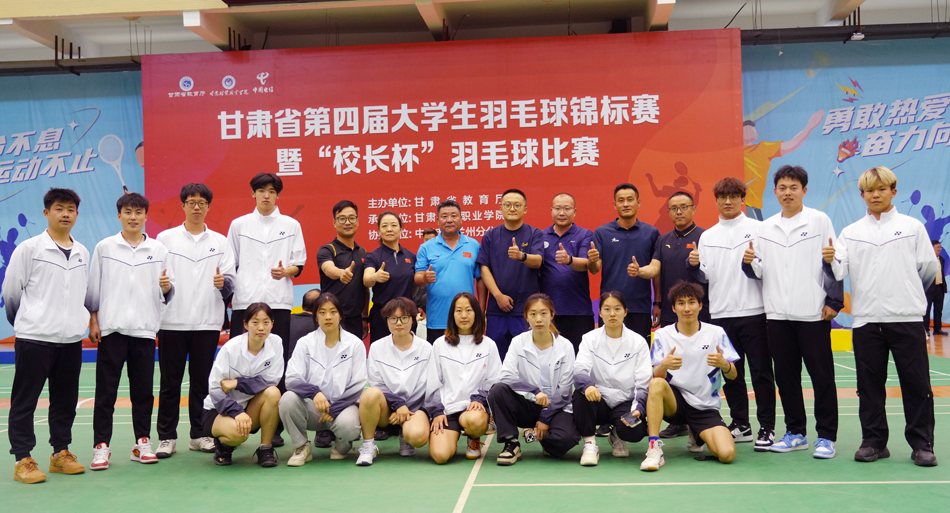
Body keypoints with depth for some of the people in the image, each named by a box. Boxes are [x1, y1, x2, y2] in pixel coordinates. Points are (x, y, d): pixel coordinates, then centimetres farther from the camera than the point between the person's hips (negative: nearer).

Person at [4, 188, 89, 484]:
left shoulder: (82, 253, 11)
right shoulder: (29, 249, -4)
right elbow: (11, 291, 0)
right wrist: (22, 321, 10)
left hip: (71, 338, 5)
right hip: (35, 337, -5)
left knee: (66, 400, 11)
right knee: (24, 400, 2)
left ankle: (60, 453, 21)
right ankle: (23, 460, 10)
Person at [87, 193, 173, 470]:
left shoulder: (159, 249, 8)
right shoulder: (104, 247, 5)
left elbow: (166, 295, 11)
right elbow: (93, 288, 7)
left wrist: (167, 287, -11)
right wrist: (93, 321, 2)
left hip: (145, 329, 1)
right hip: (111, 328, -1)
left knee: (143, 390, 5)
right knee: (106, 390, 1)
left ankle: (142, 443, 15)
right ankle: (101, 445, 8)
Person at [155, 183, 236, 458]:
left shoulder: (220, 241, 12)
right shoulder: (165, 238, 8)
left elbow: (231, 282, 7)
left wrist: (223, 282, -14)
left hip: (208, 322, 1)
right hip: (172, 321, -1)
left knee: (202, 381, 6)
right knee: (170, 382, 3)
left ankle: (199, 435, 15)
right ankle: (167, 437, 11)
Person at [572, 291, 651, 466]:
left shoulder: (638, 342, 2)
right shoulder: (590, 339, 2)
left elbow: (643, 383, -4)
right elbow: (579, 370, -13)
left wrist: (638, 409, -23)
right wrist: (588, 386, -38)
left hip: (625, 403, 0)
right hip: (597, 401, 0)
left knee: (636, 432, -30)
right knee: (582, 392, -33)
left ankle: (617, 437, 8)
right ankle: (589, 444, -15)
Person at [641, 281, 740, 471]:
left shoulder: (716, 333, 2)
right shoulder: (662, 335, 1)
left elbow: (732, 375, 0)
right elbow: (655, 376, -6)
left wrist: (724, 365, -25)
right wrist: (664, 365, -30)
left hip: (705, 407, 1)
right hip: (673, 402, -1)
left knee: (727, 454, -20)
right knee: (656, 384, -34)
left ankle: (697, 436, 16)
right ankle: (654, 448, -29)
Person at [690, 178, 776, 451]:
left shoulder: (757, 229, 3)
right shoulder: (707, 236, 14)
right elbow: (705, 277, 14)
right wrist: (695, 266, -6)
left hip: (754, 312, -4)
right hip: (721, 313, 4)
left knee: (761, 372, -1)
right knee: (730, 374, 10)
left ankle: (767, 428, 6)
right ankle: (740, 424, 20)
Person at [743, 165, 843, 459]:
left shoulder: (820, 221, 1)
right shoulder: (765, 228, 12)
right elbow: (759, 272, 14)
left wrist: (834, 301, -8)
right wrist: (749, 262, -8)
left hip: (813, 313, -4)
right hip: (777, 314, 4)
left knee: (822, 376, 0)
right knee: (786, 377, 9)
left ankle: (826, 436, 10)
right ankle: (795, 433, 20)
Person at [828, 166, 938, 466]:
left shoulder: (912, 227, 7)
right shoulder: (850, 232, 10)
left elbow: (928, 270, 7)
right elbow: (839, 272, -3)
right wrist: (830, 261, -19)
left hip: (906, 318, -1)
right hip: (865, 320, 2)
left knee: (916, 384, 1)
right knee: (869, 385, 6)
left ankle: (921, 444, 12)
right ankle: (873, 441, 17)